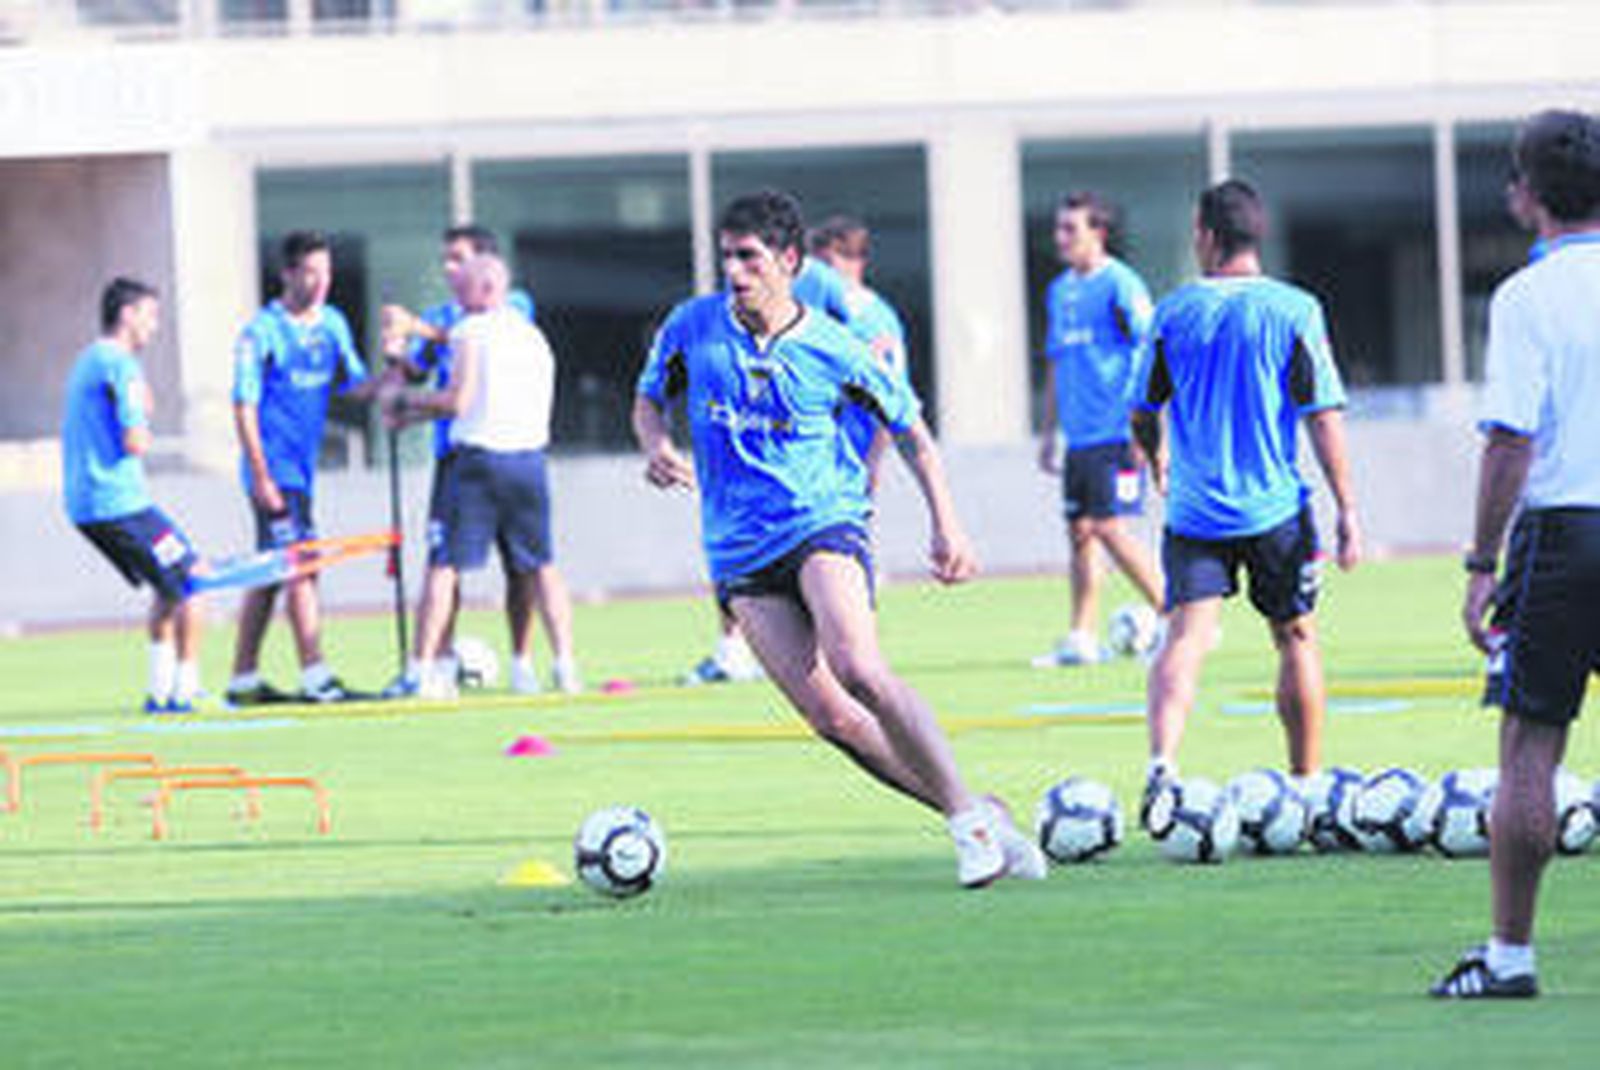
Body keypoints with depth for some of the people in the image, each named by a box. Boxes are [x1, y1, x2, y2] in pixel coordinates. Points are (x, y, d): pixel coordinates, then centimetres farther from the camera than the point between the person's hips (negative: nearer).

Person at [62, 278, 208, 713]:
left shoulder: (88, 361, 19)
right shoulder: (121, 366, -13)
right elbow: (135, 443, -19)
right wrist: (142, 427, 1)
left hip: (83, 505, 10)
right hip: (118, 501, -10)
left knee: (169, 587, 20)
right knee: (193, 581, -3)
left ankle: (159, 690, 16)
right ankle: (184, 690, -6)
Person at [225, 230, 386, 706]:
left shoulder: (333, 324, 11)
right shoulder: (260, 332, -10)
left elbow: (356, 388, 12)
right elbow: (244, 408, -11)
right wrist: (261, 478, -17)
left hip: (302, 468, 8)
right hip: (274, 470, -8)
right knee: (302, 568, -13)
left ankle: (244, 679, 16)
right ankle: (315, 678, -15)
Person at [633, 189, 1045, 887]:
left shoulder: (832, 350, -3)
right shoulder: (692, 328, 2)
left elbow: (908, 427, 10)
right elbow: (649, 401, 18)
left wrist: (946, 525, 3)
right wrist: (657, 448, -5)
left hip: (822, 523, -3)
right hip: (739, 552, 3)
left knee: (858, 669, -28)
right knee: (829, 717, -9)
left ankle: (970, 816, -17)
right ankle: (966, 818, 1)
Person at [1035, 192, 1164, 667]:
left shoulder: (1120, 286, -8)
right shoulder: (1060, 291, 16)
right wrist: (1049, 434, 22)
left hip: (1116, 433, -8)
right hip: (1079, 437, 8)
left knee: (1108, 526, -13)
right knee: (1079, 531, 6)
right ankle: (1082, 638, 9)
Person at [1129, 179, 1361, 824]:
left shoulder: (1173, 313, 1)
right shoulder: (1295, 311, -4)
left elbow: (1143, 416, 10)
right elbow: (1323, 416, -6)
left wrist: (1157, 462, 32)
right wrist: (1347, 511, -2)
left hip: (1194, 509, 0)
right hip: (1276, 508, 0)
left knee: (1186, 637, -7)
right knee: (1296, 638, 14)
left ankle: (1163, 760, -30)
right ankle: (1307, 787, 22)